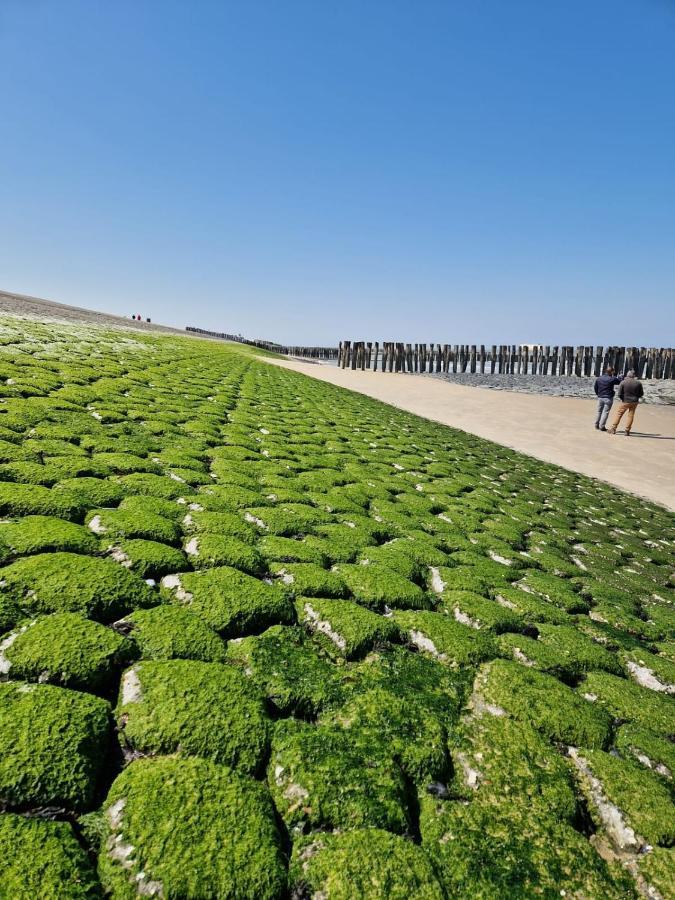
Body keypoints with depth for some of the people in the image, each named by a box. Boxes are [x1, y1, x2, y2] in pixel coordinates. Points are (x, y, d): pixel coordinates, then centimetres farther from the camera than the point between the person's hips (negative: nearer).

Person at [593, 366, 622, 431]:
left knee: (599, 411, 16)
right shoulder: (612, 379, -12)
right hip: (608, 398, -5)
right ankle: (602, 426, -4)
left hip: (600, 397, 5)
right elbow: (620, 381, 0)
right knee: (605, 412, -2)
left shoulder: (598, 378, 4)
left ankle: (597, 425, 21)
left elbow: (595, 387, 12)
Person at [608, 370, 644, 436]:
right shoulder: (638, 383, -3)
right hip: (634, 402, 2)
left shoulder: (623, 382, -9)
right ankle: (627, 431, 9)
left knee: (619, 414, 7)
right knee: (630, 415, 8)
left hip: (625, 401, -2)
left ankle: (613, 428, 5)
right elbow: (641, 394, 4)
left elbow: (620, 394, -8)